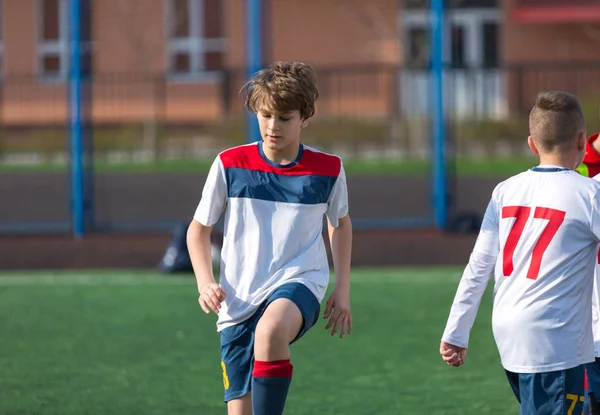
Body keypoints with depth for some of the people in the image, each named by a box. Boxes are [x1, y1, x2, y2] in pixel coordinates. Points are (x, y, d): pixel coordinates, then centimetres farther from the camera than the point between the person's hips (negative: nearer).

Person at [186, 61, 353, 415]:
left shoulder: (328, 169, 1)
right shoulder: (230, 164, 0)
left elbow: (341, 223, 21)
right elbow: (199, 229, 11)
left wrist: (343, 289, 16)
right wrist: (205, 283, -5)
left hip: (299, 282, -2)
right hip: (239, 300, 2)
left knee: (270, 330, -38)